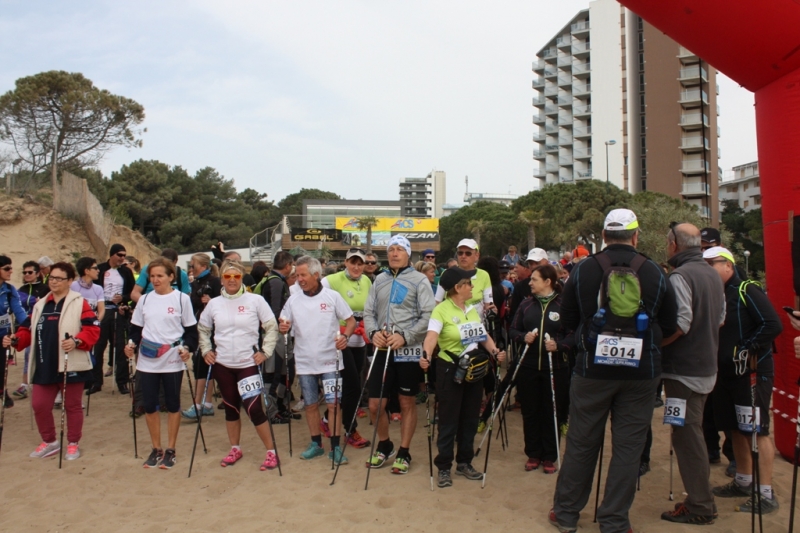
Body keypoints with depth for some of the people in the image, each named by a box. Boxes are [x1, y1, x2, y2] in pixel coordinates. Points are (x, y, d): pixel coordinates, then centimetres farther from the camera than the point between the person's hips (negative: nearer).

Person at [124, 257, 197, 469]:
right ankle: (156, 449, 22)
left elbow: (191, 329, 0)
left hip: (173, 361, -3)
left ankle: (170, 450, 19)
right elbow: (136, 327, 12)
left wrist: (188, 348, -15)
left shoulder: (182, 299, -3)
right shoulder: (144, 299, 8)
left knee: (172, 405, 7)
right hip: (147, 361, 3)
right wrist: (131, 343, -6)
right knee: (149, 405, 7)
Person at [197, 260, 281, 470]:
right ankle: (235, 449, 31)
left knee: (253, 408, -9)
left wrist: (265, 351, -8)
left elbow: (272, 327, -1)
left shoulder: (255, 300, -7)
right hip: (222, 365, 4)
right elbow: (202, 329, 18)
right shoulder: (213, 304, 3)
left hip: (248, 364, -3)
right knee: (231, 407, 14)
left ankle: (271, 451, 5)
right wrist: (206, 350, 6)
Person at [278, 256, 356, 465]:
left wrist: (345, 336, -19)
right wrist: (283, 328, -17)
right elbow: (284, 325, 6)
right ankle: (316, 444, 26)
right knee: (311, 404, 12)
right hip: (305, 362, 3)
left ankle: (335, 447, 8)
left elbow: (351, 320, 0)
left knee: (333, 403, -2)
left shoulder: (332, 296, -4)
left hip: (329, 360, -3)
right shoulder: (293, 300, 3)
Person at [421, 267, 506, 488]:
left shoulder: (472, 309, 8)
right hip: (450, 370, -7)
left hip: (474, 370, 7)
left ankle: (464, 462, 27)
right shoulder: (441, 310, -14)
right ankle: (444, 467, 13)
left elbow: (483, 336, 7)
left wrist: (495, 351, -12)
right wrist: (426, 355, -47)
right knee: (449, 421, 1)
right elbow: (432, 335, -29)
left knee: (470, 419, 13)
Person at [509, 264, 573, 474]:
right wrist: (523, 337, -11)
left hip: (555, 367, -4)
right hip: (528, 365, 4)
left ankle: (549, 457, 20)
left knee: (552, 413, 5)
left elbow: (574, 335, -9)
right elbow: (513, 330, 9)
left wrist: (559, 345, -24)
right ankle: (533, 454, 23)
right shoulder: (526, 305, 8)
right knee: (530, 411, 10)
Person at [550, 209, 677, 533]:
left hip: (592, 369, 0)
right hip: (642, 372, 0)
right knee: (628, 446, 10)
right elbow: (669, 326, 3)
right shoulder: (655, 273, -4)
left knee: (581, 442, 11)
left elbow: (567, 320, 2)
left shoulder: (583, 270, -5)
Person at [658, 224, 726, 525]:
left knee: (687, 436, 0)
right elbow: (721, 318, 17)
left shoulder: (680, 276, -17)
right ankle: (701, 498, 29)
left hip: (683, 370, -9)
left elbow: (681, 323, -25)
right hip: (707, 367, 9)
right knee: (693, 434, 18)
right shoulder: (713, 275, 11)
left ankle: (699, 508, 8)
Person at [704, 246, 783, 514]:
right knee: (736, 429, 17)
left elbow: (773, 325, -19)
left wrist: (746, 350, -18)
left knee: (757, 430, -4)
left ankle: (766, 494, 3)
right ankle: (743, 482, 31)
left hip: (752, 372, -8)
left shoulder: (747, 291, -11)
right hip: (726, 373, 8)